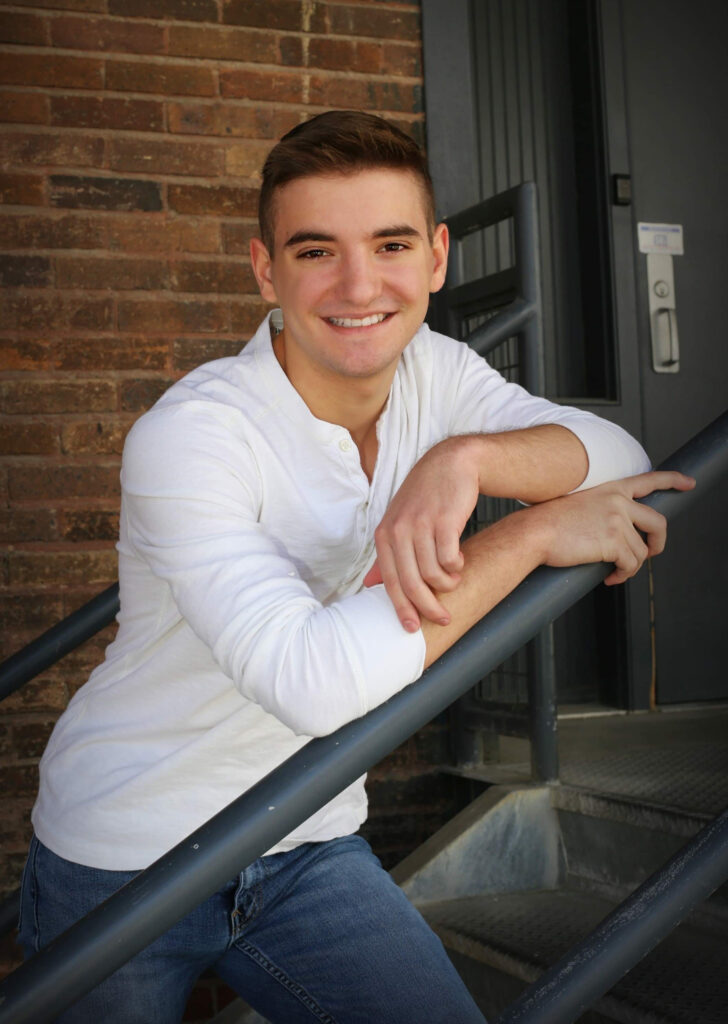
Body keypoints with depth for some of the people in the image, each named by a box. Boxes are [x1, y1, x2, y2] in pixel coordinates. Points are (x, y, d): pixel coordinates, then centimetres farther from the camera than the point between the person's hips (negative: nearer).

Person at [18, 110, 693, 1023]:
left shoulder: (432, 372, -4)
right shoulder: (188, 436, -26)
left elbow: (625, 459, -10)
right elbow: (312, 679, -37)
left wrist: (465, 457, -29)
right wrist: (531, 534, -29)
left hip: (309, 848, 5)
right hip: (123, 860, -4)